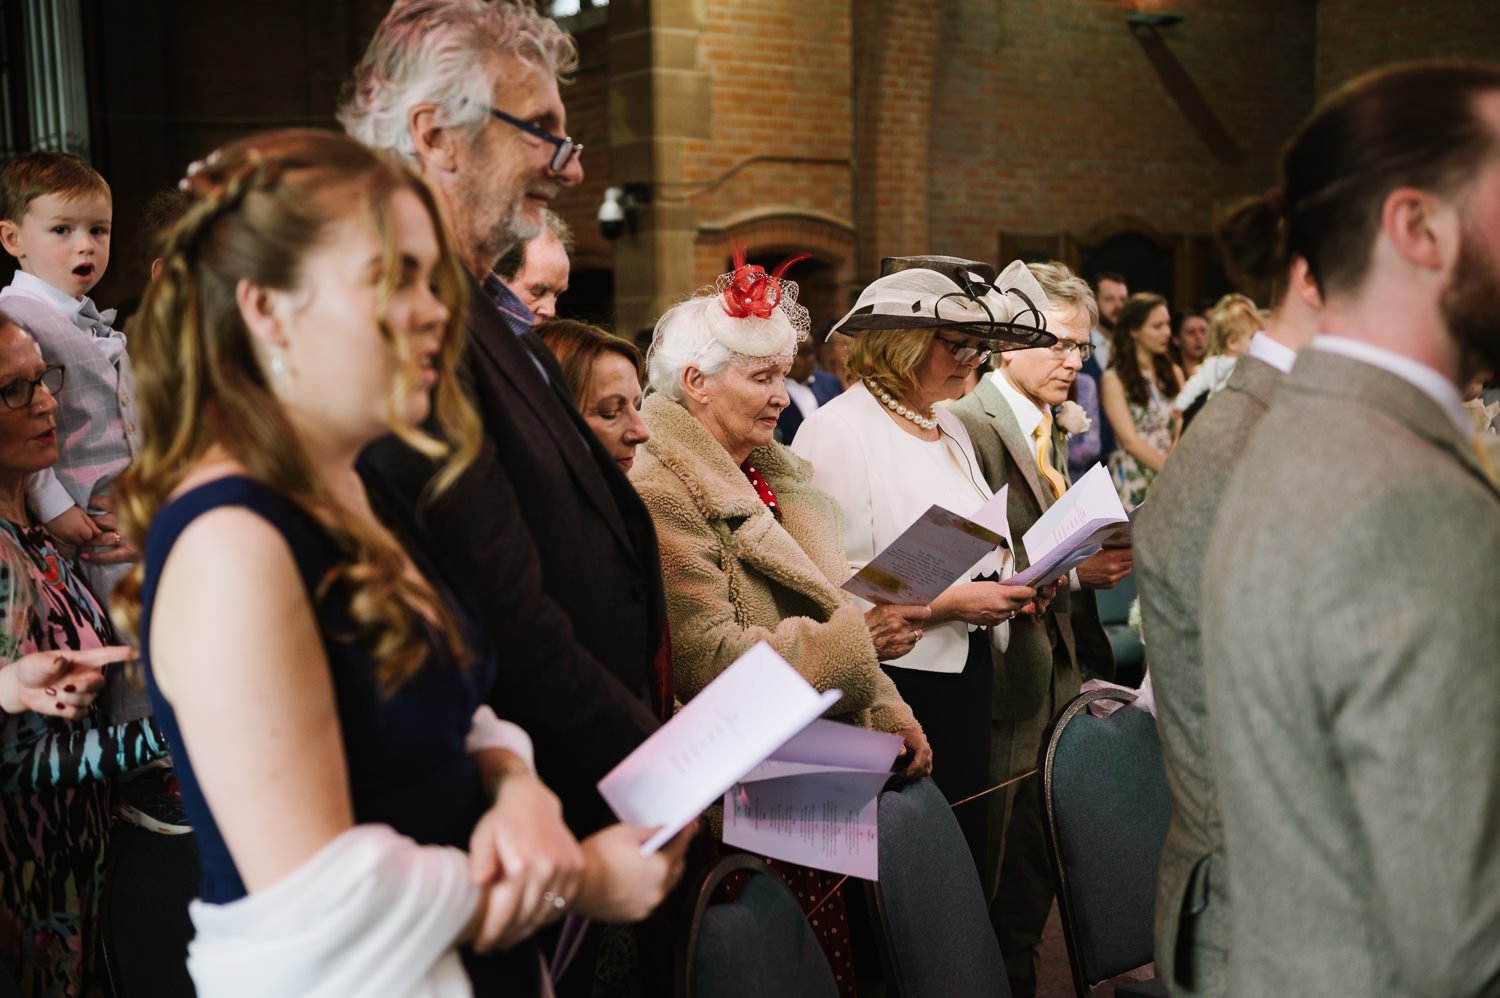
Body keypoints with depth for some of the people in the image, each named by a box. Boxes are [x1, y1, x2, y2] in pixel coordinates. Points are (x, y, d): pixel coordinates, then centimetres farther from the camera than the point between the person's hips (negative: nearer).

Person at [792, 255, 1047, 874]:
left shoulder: (949, 427, 14)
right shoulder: (837, 430, -13)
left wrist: (1007, 581, 4)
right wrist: (951, 602, -21)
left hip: (969, 669, 8)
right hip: (899, 680, -8)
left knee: (967, 846, 13)